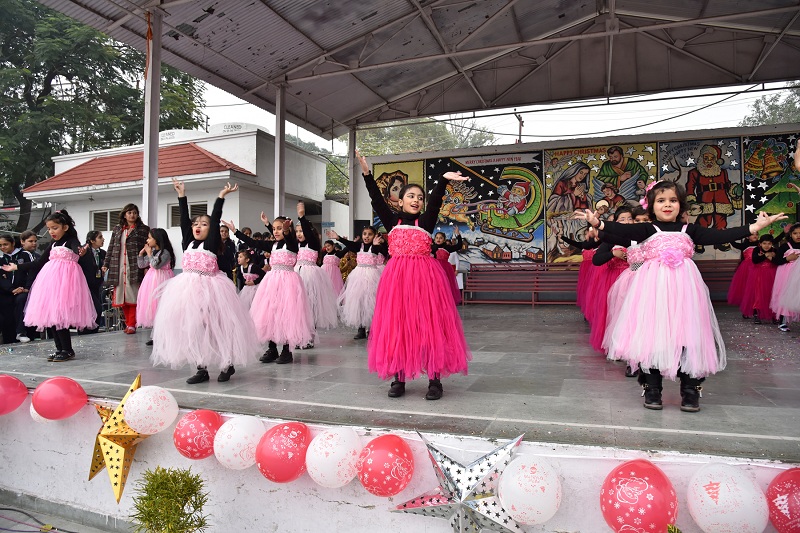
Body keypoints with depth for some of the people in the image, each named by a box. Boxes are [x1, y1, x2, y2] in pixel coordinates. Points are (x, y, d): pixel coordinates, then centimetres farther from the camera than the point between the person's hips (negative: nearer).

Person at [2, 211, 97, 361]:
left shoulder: (71, 241, -3)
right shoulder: (53, 245, 18)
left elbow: (77, 248, -27)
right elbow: (39, 263, 26)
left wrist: (82, 252, -51)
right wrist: (17, 267, 29)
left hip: (66, 280, -8)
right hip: (51, 280, 8)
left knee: (59, 315, -12)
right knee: (50, 315, 6)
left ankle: (67, 350, -3)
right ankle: (60, 348, 15)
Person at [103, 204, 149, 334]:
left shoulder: (143, 229, 4)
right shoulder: (117, 229, 16)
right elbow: (111, 247, 17)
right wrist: (106, 264, 11)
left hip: (134, 267, -4)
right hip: (118, 267, 4)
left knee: (132, 296, -6)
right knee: (122, 296, 6)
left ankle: (131, 324, -1)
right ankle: (128, 322, 16)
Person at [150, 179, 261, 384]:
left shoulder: (211, 244, 1)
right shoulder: (188, 243, 13)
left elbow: (216, 219, -6)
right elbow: (184, 219, 12)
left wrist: (222, 196, -8)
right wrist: (181, 195, 12)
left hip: (208, 289, -6)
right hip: (188, 289, 6)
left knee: (213, 326, -5)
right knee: (190, 327, 6)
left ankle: (227, 364, 10)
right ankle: (201, 368, 15)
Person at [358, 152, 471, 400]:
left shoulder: (426, 221, 7)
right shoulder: (392, 221, 11)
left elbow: (435, 203, -8)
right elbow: (377, 200, 3)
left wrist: (444, 180, -24)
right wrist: (367, 174, -7)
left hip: (424, 277, -2)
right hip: (397, 277, 2)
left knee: (428, 326, -3)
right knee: (395, 326, 3)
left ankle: (435, 380, 3)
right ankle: (399, 378, 13)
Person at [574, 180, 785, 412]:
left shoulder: (690, 230, 12)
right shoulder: (647, 230, 5)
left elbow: (720, 236, 5)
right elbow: (623, 230, -10)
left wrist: (755, 227, -3)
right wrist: (598, 223, -26)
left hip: (683, 289, 2)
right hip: (654, 289, -2)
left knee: (687, 334, 1)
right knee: (652, 335, 0)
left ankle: (690, 390, 14)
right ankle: (652, 389, 13)